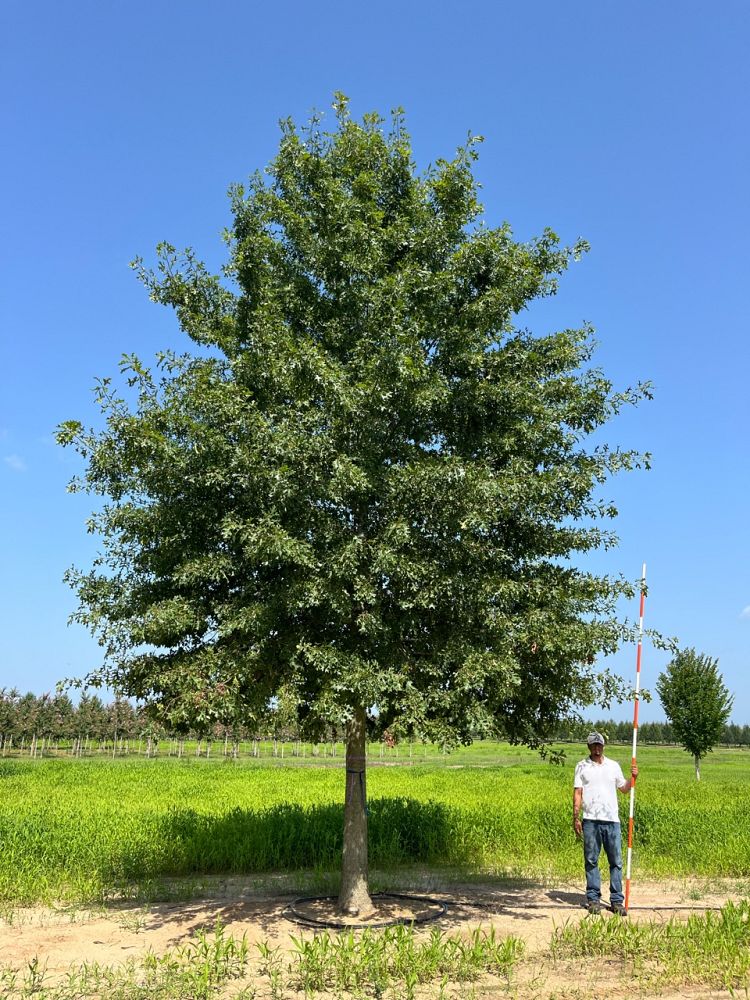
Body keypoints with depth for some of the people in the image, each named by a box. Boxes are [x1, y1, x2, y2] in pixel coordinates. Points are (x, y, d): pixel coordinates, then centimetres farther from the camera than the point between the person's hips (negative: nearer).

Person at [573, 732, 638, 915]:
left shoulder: (614, 765, 12)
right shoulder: (582, 766, 5)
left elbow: (624, 788, 17)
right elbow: (577, 793, 2)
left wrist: (633, 777, 0)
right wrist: (576, 817, -4)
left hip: (612, 819, 2)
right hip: (590, 820, -2)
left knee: (616, 861, 2)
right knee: (591, 861, 3)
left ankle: (617, 900, 8)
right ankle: (593, 899, 10)